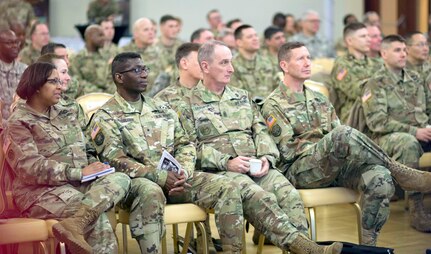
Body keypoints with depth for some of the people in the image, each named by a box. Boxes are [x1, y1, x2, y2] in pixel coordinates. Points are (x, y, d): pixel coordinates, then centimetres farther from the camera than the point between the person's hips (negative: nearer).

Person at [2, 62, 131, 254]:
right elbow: (30, 168, -15)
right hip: (42, 191, -7)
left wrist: (95, 166, -1)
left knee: (121, 179, -26)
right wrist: (79, 172, -18)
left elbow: (84, 150, 24)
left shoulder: (65, 114, 22)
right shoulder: (19, 123, -2)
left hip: (79, 184, 7)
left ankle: (76, 223, -45)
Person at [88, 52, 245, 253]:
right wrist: (160, 176, -20)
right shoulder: (106, 117, 1)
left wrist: (183, 172, -8)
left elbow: (184, 144, 16)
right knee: (152, 193, -42)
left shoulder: (162, 108, 20)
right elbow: (116, 161, -11)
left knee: (227, 188, -15)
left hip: (174, 177, 5)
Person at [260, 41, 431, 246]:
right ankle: (402, 173, -21)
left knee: (380, 177, -27)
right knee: (343, 135, -34)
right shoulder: (273, 106, 2)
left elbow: (339, 138, 18)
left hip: (335, 167, 6)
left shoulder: (319, 100, 23)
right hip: (299, 172, -6)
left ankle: (367, 243, -22)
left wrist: (346, 149, -6)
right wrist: (328, 145, -9)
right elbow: (287, 150, -8)